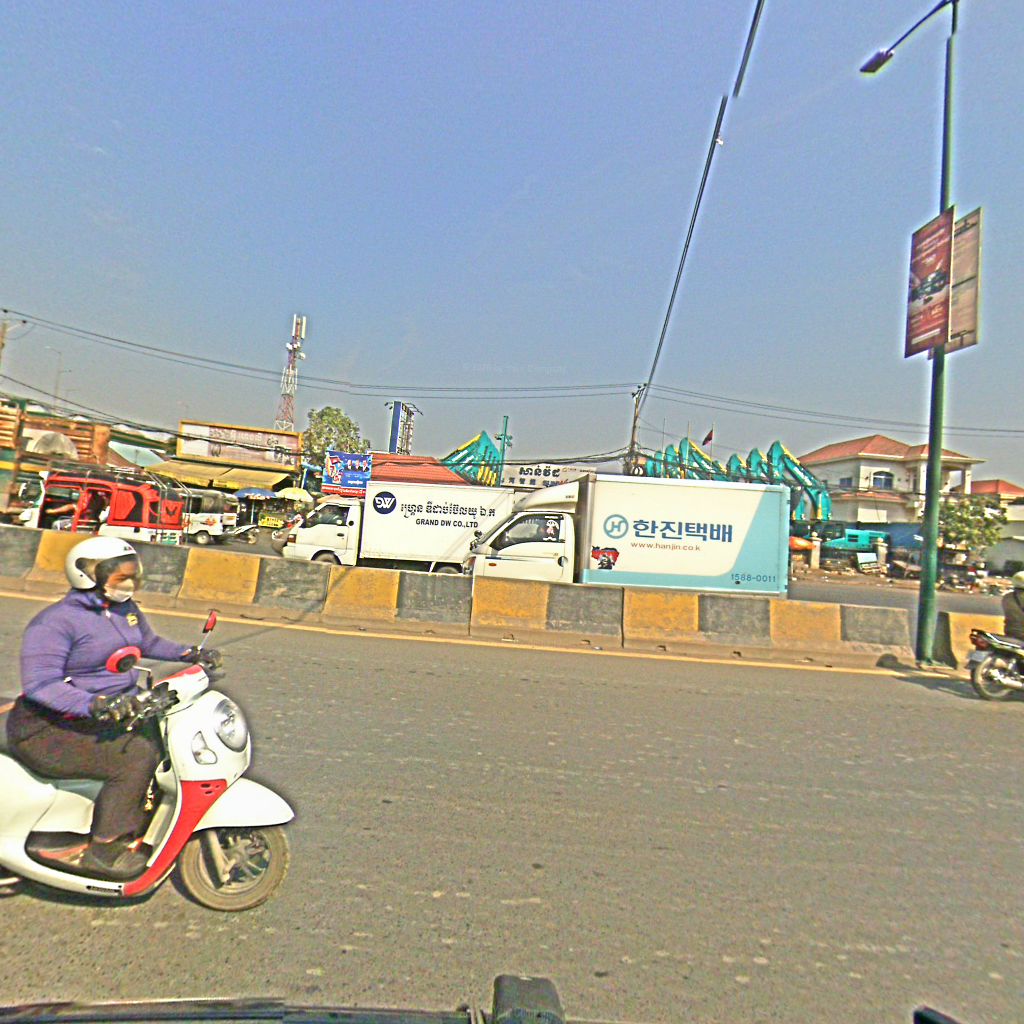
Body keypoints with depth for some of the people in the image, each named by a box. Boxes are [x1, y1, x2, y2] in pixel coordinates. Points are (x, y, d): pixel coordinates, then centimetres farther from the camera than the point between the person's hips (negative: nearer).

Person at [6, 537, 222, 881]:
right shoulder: (55, 622, -18)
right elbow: (39, 683, -27)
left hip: (118, 708, 9)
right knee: (137, 757, -25)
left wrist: (190, 653, 5)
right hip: (53, 728, -9)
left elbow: (149, 642, 21)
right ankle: (104, 849, -9)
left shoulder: (125, 609, 6)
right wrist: (95, 705, -40)